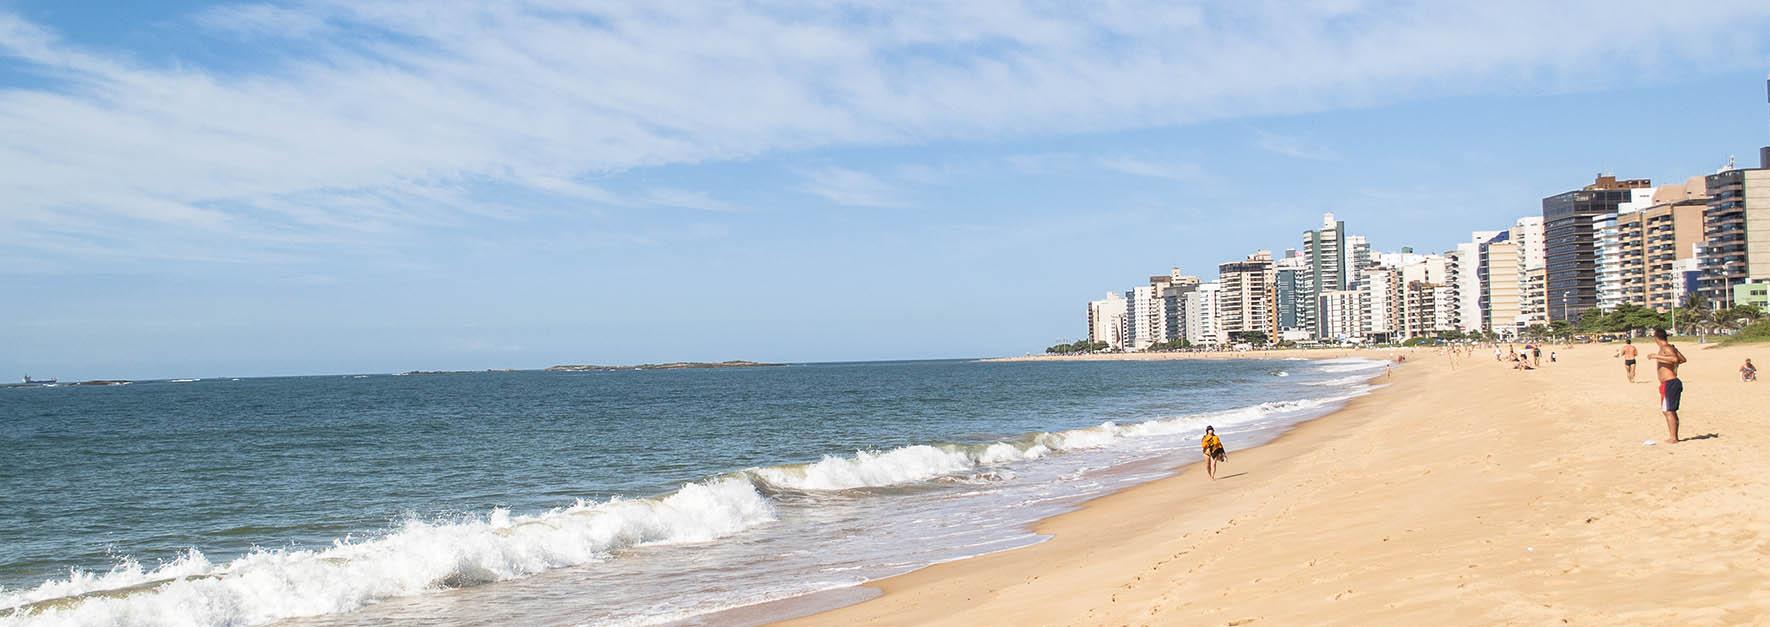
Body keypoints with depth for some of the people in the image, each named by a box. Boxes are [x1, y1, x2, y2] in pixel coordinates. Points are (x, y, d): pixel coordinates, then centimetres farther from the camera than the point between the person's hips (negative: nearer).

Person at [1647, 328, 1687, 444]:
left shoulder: (1666, 348, -14)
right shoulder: (1671, 347, 14)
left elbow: (1674, 358, -33)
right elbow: (1683, 359, 26)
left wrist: (1657, 356, -29)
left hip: (1669, 383, -10)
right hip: (1672, 382, 10)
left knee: (1669, 411, -8)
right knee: (1671, 411, 16)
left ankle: (1673, 439, -8)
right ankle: (1675, 437, 22)